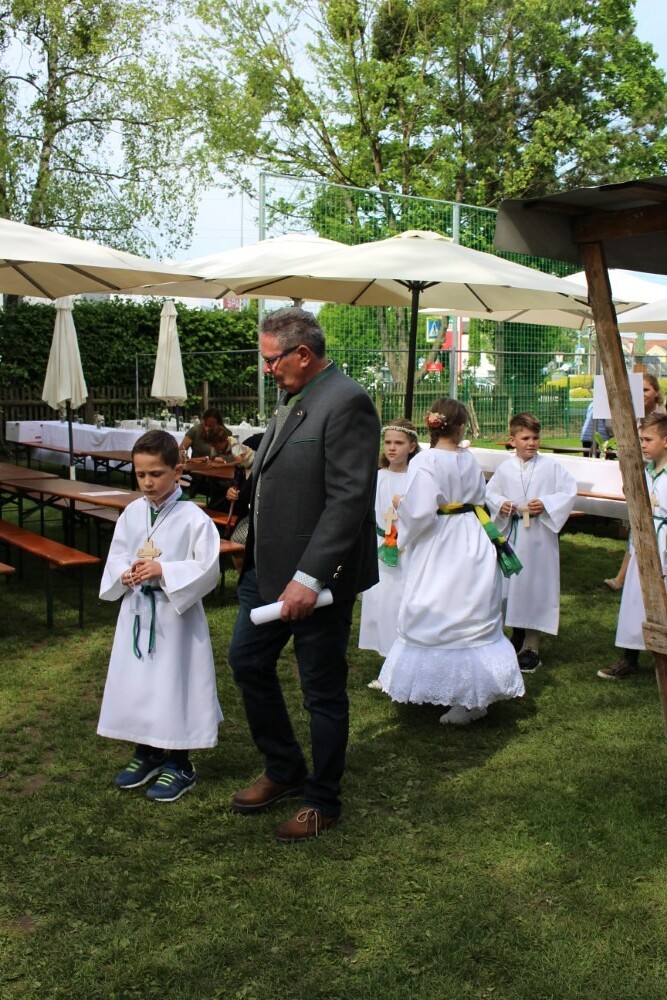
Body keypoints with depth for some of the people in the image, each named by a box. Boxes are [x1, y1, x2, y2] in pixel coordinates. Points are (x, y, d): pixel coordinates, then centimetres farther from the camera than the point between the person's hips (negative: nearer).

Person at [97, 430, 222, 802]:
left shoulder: (193, 518, -14)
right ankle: (147, 752, 34)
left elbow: (208, 569, -15)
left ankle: (179, 765, 19)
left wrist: (164, 571, -22)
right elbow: (116, 557, 10)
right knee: (137, 681, 14)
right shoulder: (132, 513, 2)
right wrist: (124, 575, -11)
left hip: (176, 616, -5)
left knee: (174, 684, 3)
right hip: (137, 613, 6)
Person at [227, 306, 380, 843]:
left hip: (315, 576, -10)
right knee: (247, 662, 18)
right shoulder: (293, 399, 11)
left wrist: (309, 577, -26)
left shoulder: (347, 402, -18)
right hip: (269, 567, 10)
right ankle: (284, 771, 37)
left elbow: (349, 499, -24)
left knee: (323, 692, 7)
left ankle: (323, 801, 27)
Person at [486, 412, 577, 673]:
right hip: (511, 534, 3)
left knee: (536, 586, 1)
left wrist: (546, 504, -18)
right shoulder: (504, 468, 1)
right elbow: (490, 493, 11)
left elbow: (570, 492, -5)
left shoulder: (551, 467, -6)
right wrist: (500, 504, -9)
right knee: (510, 583, 12)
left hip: (540, 537, -3)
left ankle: (531, 647, 10)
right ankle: (518, 633, 34)